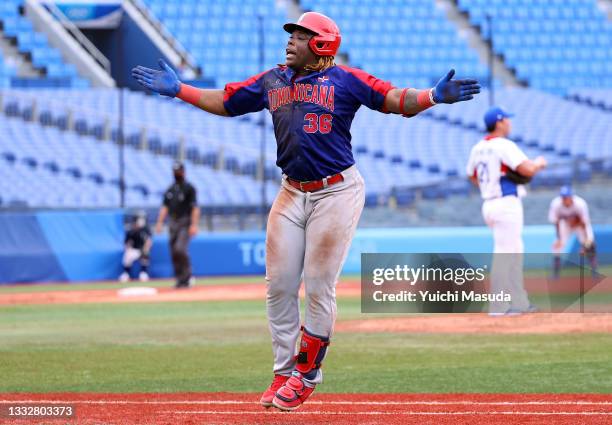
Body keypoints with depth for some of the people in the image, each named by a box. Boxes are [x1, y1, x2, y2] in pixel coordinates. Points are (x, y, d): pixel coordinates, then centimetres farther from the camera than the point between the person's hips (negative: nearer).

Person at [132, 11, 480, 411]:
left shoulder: (346, 80, -5)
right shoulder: (271, 82, 10)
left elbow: (396, 99, -14)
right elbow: (223, 102, 18)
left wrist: (434, 96, -31)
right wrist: (178, 90, 12)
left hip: (337, 193, -5)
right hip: (292, 194, 5)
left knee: (318, 287, -4)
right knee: (279, 286, 3)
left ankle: (306, 374, 8)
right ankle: (284, 373, 13)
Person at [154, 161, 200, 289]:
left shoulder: (189, 188, -3)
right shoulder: (170, 189, 15)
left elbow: (195, 208, -9)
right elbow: (165, 207, 15)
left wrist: (194, 225, -19)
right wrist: (159, 223, 3)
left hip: (185, 222, -6)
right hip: (173, 223, 6)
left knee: (180, 248, -20)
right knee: (174, 252, 3)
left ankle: (187, 277, -8)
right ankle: (180, 279, 10)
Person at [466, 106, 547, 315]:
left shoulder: (478, 148, 11)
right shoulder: (504, 146, -14)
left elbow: (472, 176, 25)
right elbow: (527, 169, -22)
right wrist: (539, 163, -2)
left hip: (489, 203, 9)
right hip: (507, 203, -9)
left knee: (515, 251, 17)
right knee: (504, 253, -7)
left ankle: (518, 302, 18)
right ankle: (499, 306, -8)